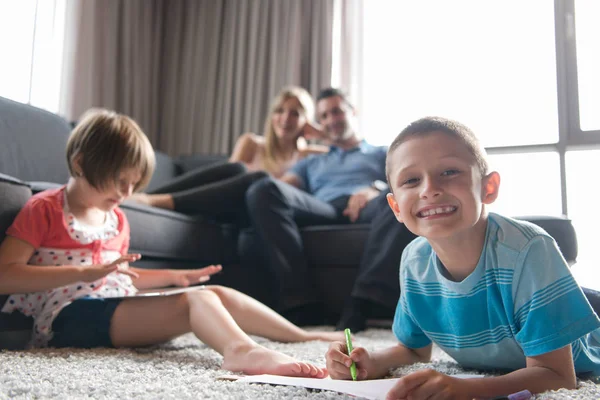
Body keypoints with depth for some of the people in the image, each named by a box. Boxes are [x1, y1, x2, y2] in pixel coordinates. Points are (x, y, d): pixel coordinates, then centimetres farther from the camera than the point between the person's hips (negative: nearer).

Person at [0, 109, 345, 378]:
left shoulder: (116, 218, 20)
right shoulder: (44, 209, -2)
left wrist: (176, 277, 13)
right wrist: (84, 273, -21)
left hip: (115, 305, 8)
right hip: (70, 315, -8)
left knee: (217, 293, -4)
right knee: (194, 301, -30)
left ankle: (301, 336, 2)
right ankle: (243, 350, -59)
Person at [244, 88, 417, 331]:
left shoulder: (383, 153, 32)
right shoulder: (311, 163, 38)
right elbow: (282, 185, 20)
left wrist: (377, 189, -12)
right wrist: (273, 191, -5)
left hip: (368, 209, -1)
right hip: (323, 210, 2)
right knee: (264, 190, -27)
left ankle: (362, 303, -44)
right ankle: (300, 303, -37)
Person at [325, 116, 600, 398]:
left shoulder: (528, 251, -34)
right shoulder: (415, 261, -18)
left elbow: (556, 375, -32)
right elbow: (415, 348, -1)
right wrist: (371, 363, -23)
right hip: (488, 375, 4)